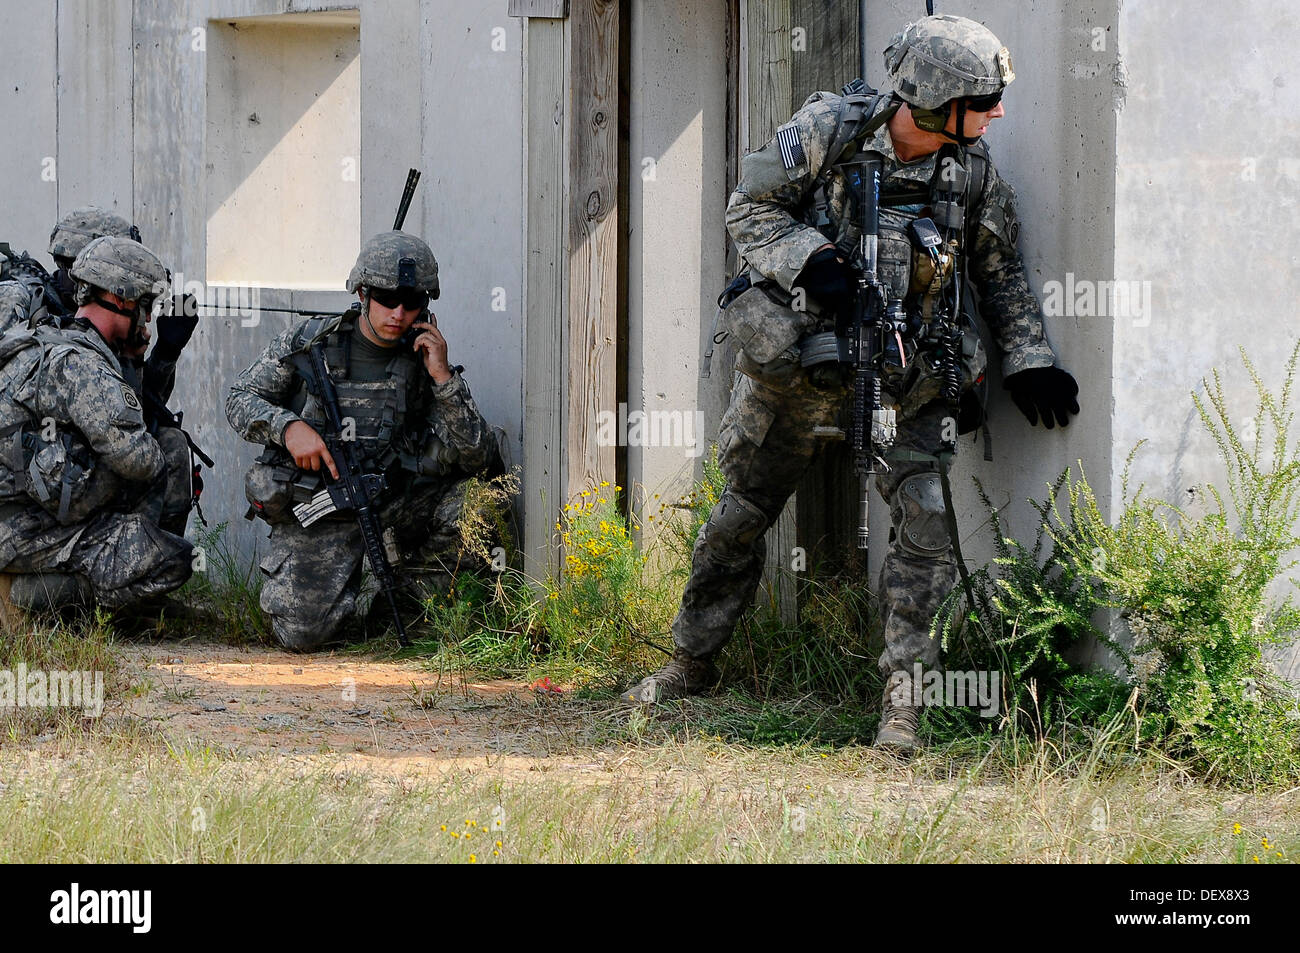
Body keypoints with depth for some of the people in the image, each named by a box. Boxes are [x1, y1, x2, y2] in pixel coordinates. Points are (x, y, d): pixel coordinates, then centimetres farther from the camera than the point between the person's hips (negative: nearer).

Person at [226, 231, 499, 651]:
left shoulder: (424, 361, 0)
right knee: (301, 633, -24)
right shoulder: (310, 340, -2)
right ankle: (358, 597, 14)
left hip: (389, 509, 2)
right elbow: (241, 399, 3)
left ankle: (416, 590, -2)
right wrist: (289, 426, -17)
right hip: (315, 517, -2)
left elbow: (477, 456, -9)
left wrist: (442, 377, -19)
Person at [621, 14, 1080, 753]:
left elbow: (1002, 273, 7)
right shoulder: (828, 130, -16)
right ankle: (693, 663, 33)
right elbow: (750, 208, -6)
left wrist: (1030, 361, -2)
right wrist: (808, 258, -22)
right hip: (798, 362, -1)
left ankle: (904, 696, -14)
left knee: (926, 515, -18)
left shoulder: (974, 172, -6)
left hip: (905, 378, 1)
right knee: (742, 514, 13)